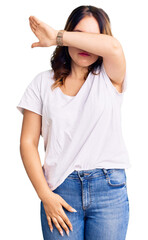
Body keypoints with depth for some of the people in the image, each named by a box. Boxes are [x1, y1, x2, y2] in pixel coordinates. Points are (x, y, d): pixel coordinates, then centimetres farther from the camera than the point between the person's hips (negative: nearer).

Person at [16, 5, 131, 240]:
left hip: (109, 188, 0)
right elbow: (28, 142, 2)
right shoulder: (43, 82, 6)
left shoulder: (109, 78, 4)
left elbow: (113, 46, -21)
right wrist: (45, 195, -6)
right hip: (61, 189, 1)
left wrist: (56, 37, -12)